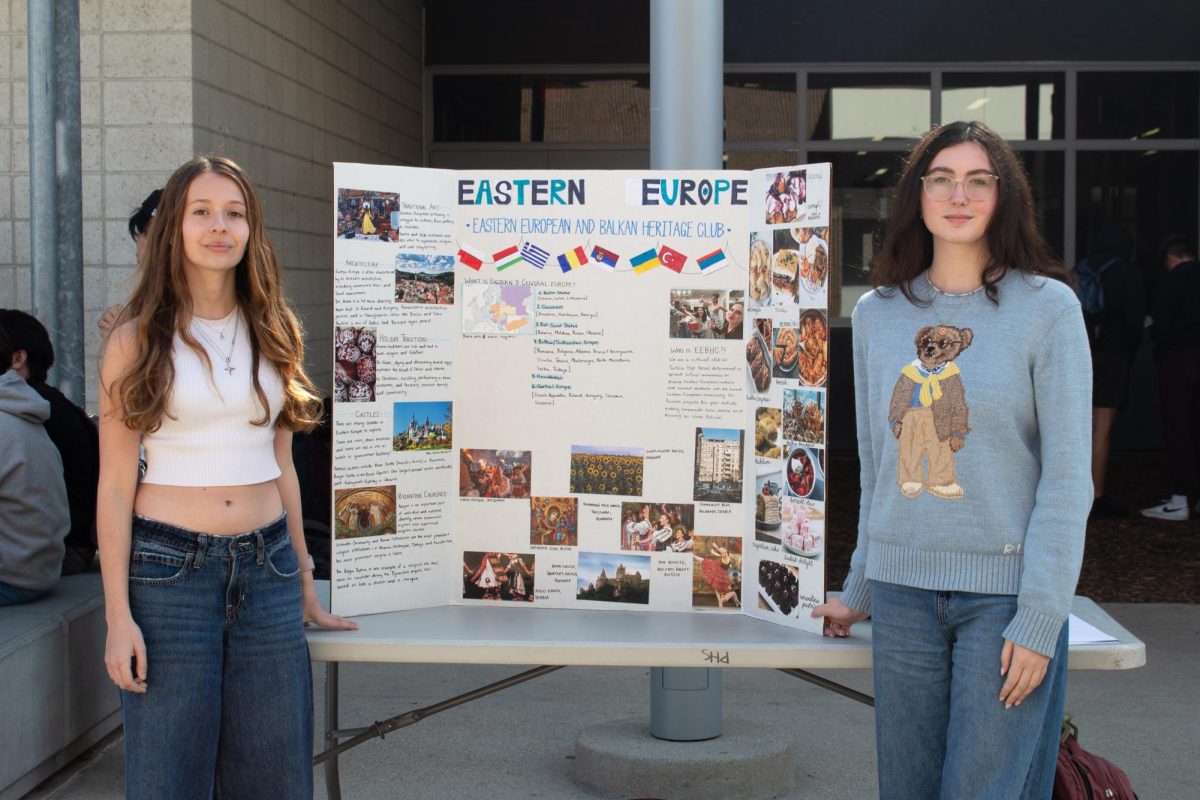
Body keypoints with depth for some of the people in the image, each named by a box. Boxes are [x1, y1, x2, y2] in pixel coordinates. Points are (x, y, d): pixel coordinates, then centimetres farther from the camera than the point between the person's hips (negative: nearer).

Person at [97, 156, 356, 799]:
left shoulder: (273, 336, 10)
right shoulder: (137, 340, -2)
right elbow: (114, 486, -3)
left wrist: (305, 588, 17)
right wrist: (119, 617, -9)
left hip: (267, 568, 4)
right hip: (170, 569, -3)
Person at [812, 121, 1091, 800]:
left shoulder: (1047, 306, -3)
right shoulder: (877, 314, 8)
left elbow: (1068, 477, -6)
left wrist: (1040, 621, -11)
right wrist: (858, 592, 16)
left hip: (1005, 592, -3)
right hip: (903, 593, 4)